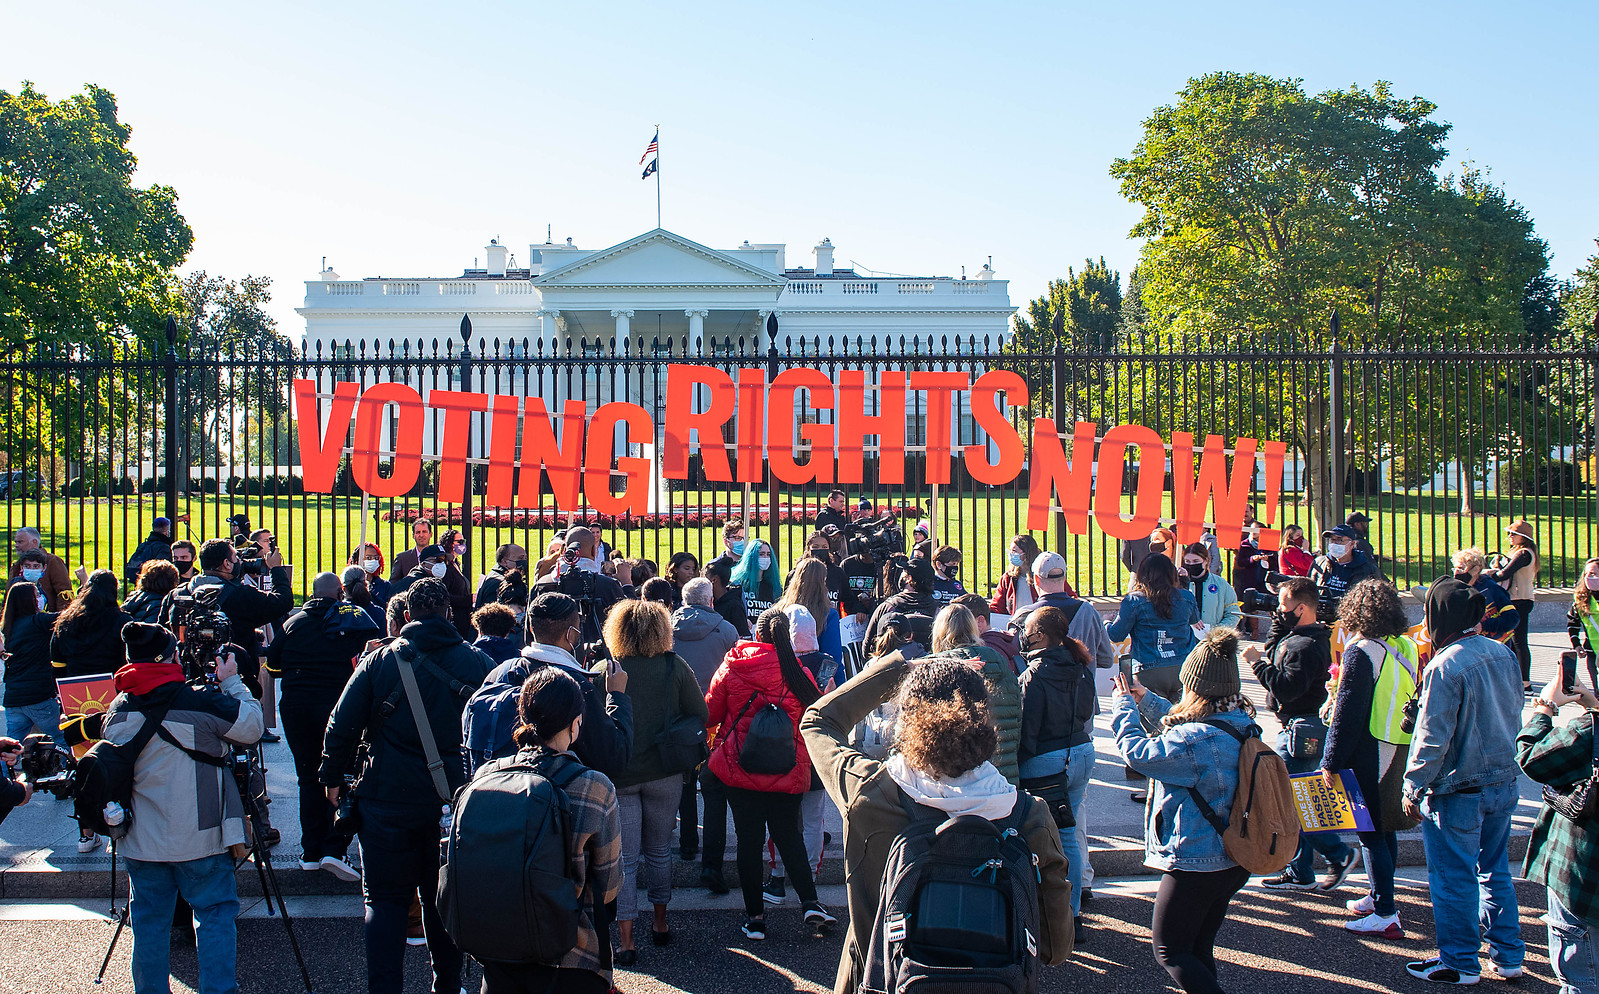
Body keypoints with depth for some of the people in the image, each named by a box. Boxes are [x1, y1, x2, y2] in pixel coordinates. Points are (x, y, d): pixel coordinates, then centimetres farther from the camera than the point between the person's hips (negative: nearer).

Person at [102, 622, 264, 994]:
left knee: (149, 920, 13)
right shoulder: (201, 701, -16)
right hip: (199, 836, -5)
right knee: (215, 914, 5)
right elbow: (252, 726, -5)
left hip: (141, 838, 5)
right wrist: (232, 683, 4)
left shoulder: (118, 709, 1)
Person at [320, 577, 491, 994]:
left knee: (385, 900, 7)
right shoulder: (477, 663, -1)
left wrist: (334, 780, 12)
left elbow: (342, 726, -1)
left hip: (389, 800, -2)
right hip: (454, 800, 2)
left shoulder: (379, 661, -3)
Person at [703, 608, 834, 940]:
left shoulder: (730, 668, -6)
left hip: (738, 769, -1)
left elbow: (710, 715, 4)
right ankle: (810, 903, 4)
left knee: (749, 840, 7)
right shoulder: (799, 673, -6)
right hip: (787, 773, 1)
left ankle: (755, 917, 12)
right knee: (789, 837, 14)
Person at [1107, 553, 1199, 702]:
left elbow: (1116, 635, -4)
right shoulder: (1186, 598, 4)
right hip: (1183, 669, 3)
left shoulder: (1134, 601, -7)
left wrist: (1106, 624, 18)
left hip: (1149, 673, -3)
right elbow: (1195, 621, 26)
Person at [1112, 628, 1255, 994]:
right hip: (1234, 861, 9)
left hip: (1195, 864, -9)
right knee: (1200, 946, 21)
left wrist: (1125, 706, -1)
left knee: (1169, 950, 5)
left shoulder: (1194, 740, -29)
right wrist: (1145, 699, 20)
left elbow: (1138, 753, -15)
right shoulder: (1243, 723, 0)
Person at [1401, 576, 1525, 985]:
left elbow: (1433, 737, -20)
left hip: (1457, 792, -7)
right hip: (1504, 783, 7)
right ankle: (1507, 955, 27)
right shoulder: (1504, 655, 1)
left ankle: (1460, 962, 16)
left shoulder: (1445, 666, -22)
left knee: (1454, 879, 6)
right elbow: (1514, 718, 13)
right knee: (1495, 871, 19)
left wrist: (1414, 789, -9)